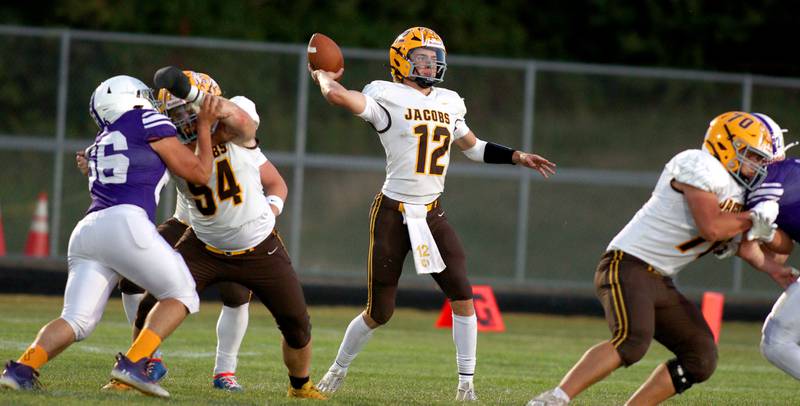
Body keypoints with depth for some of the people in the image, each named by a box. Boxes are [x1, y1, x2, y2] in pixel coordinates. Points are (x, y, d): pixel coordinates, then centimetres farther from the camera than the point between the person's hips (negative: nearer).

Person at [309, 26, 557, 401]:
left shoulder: (448, 103, 10)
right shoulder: (388, 98, -10)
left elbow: (473, 148, 23)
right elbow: (338, 95, -26)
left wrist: (516, 157, 15)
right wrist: (323, 76, -6)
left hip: (432, 215, 5)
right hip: (392, 213, -5)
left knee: (463, 296, -9)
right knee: (379, 312, 2)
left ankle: (466, 384, -1)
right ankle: (338, 370, 26)